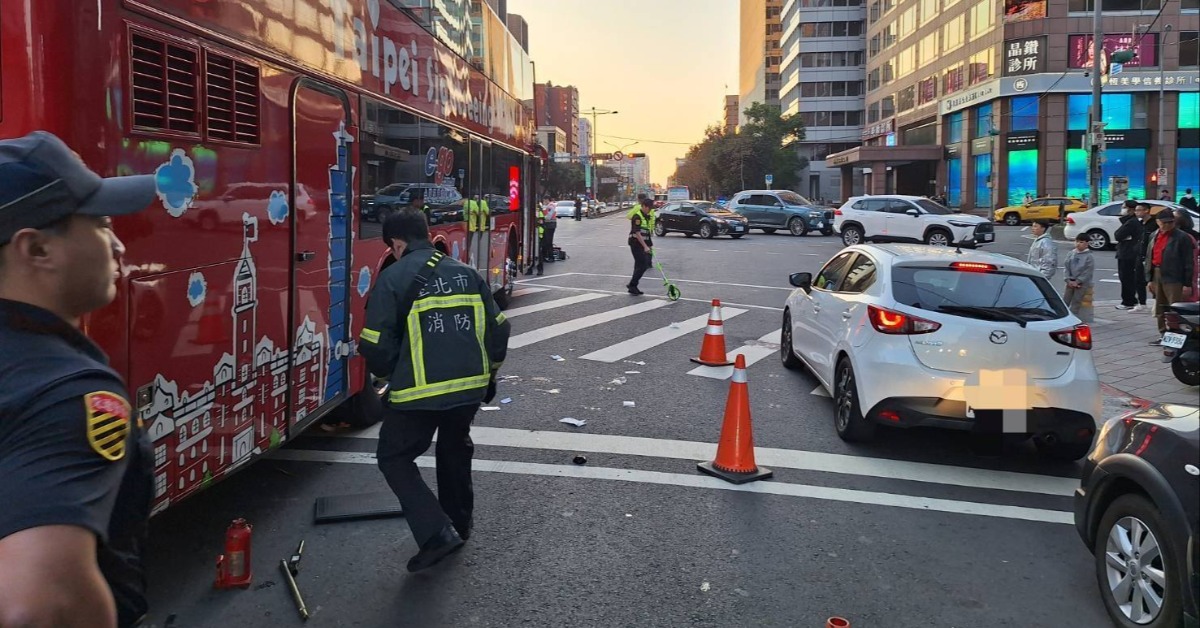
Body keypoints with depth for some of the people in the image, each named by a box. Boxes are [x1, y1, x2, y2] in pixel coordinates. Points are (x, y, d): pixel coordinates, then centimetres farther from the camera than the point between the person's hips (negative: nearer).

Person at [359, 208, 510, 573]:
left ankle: (436, 533, -1)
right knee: (455, 448, 29)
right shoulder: (466, 273, 9)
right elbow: (498, 328, 11)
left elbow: (377, 346, -10)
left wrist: (386, 373, 11)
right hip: (471, 386, 6)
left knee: (395, 459, 11)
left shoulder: (394, 279, -7)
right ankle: (459, 523, 41)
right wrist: (488, 372, 24)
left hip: (419, 392, -6)